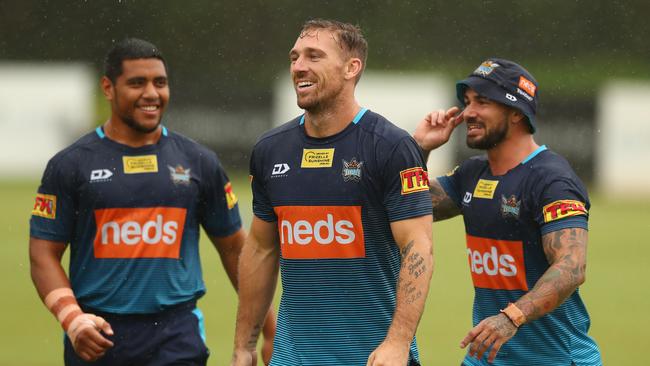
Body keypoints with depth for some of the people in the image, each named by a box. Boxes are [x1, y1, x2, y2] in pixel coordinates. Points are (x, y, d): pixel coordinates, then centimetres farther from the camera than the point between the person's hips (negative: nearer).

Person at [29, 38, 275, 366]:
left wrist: (269, 328, 12)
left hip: (176, 338, 0)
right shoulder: (70, 165, 3)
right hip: (98, 339, 0)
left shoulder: (199, 163, 9)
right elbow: (43, 254, 0)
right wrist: (72, 318, -16)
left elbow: (234, 248, 15)